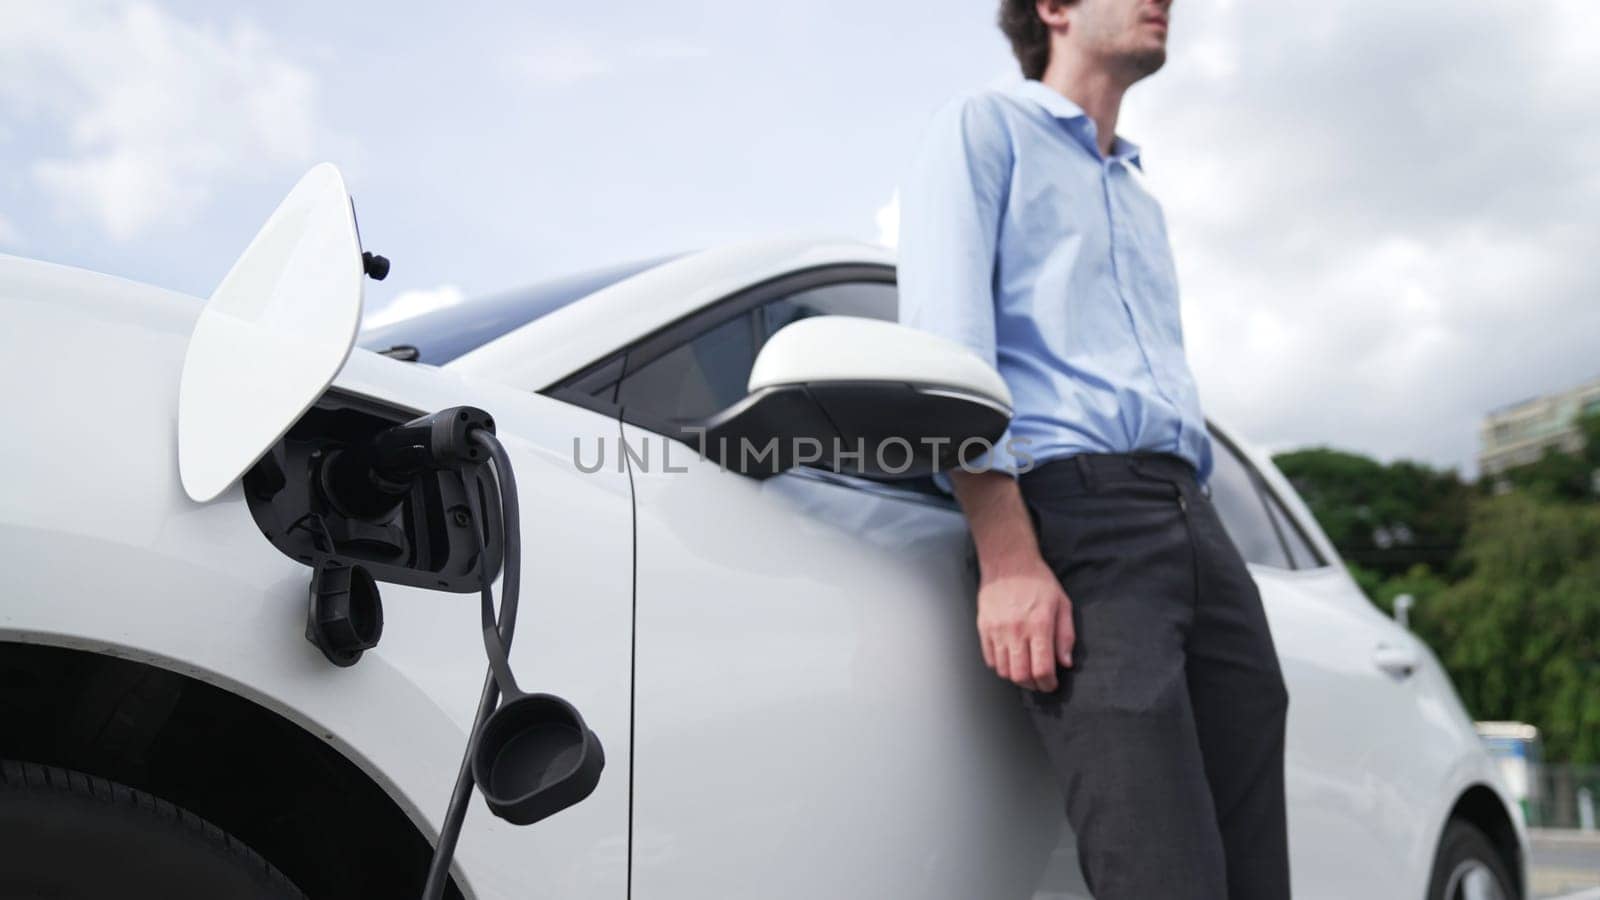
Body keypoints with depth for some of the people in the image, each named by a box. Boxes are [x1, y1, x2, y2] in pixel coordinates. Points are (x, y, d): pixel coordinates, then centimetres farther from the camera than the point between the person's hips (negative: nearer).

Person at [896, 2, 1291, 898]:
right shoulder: (986, 128, 8)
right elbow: (946, 350, -7)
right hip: (1078, 509, -7)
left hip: (1199, 522, 8)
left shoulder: (1140, 193, 31)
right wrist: (1009, 557, -18)